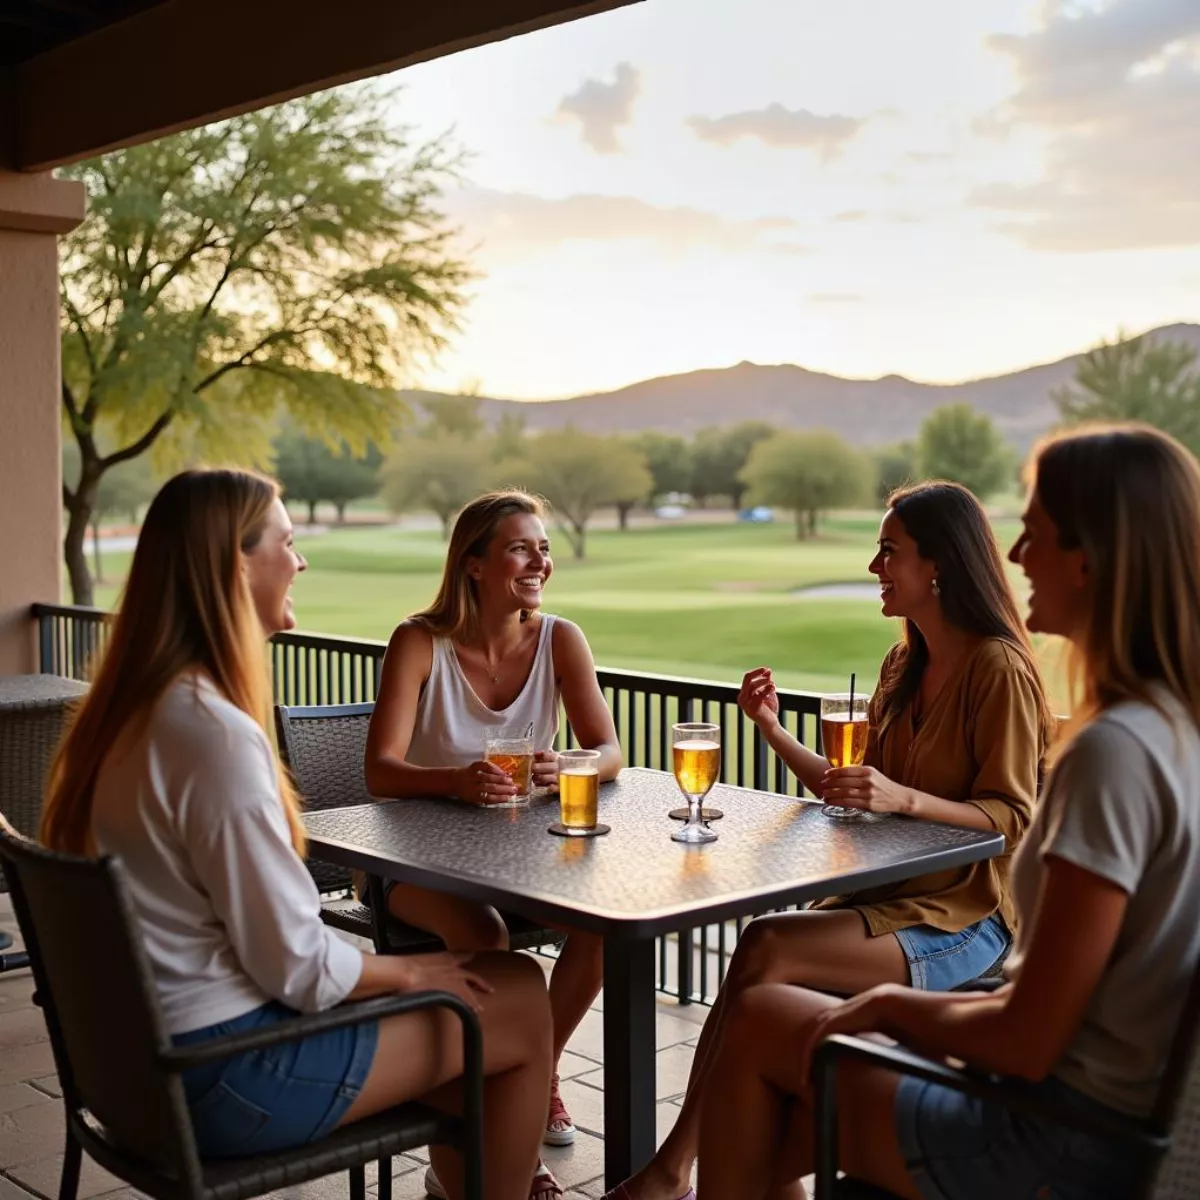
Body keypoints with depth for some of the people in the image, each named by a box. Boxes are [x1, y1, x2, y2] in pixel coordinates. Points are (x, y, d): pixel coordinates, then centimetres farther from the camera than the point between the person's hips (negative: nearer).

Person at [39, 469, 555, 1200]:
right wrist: (408, 971, -4)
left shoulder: (133, 709, 3)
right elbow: (297, 966, -21)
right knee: (523, 1003, 2)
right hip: (220, 1077, -9)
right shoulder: (216, 734, -25)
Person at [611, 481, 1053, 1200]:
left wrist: (902, 798, -29)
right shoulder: (904, 666, 15)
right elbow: (850, 794, 16)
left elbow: (1012, 816, -15)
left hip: (961, 922, -7)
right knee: (767, 989, -20)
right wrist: (774, 729, 3)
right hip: (885, 899, 7)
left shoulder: (998, 669, -10)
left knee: (767, 951, -25)